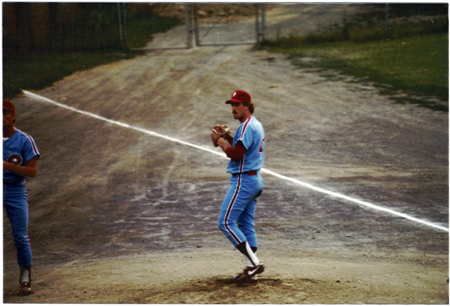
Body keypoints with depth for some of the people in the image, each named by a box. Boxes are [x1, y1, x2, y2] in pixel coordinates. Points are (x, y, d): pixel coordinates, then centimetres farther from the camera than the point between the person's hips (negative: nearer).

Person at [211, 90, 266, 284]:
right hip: (254, 180, 11)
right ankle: (250, 268, 12)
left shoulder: (247, 126, -16)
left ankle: (254, 263, -13)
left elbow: (237, 154, -23)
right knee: (246, 225, 12)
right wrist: (228, 138, 11)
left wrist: (221, 142, -10)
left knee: (226, 222, -10)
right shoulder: (256, 125, 16)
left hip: (243, 180, -11)